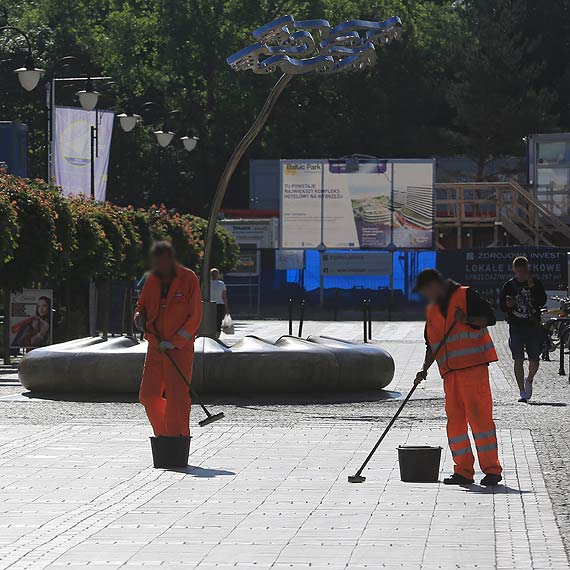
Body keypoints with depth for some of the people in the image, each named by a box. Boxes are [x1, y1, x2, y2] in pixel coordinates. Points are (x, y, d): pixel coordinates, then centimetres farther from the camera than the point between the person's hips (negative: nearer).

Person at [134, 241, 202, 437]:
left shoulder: (189, 279, -7)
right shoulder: (151, 280, 8)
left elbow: (195, 317, -8)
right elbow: (141, 307, 19)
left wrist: (174, 342, -15)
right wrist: (140, 318, -6)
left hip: (180, 348, -5)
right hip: (156, 347, 5)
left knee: (177, 397, -11)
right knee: (148, 395, 2)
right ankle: (163, 435, 19)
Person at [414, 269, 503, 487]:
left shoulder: (465, 295, 0)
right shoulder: (432, 310, 21)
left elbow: (490, 317, -5)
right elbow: (432, 346, 23)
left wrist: (468, 319, -20)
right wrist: (424, 369, 10)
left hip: (473, 365, -7)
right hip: (450, 372, 7)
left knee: (479, 415, -10)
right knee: (455, 419, 3)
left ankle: (492, 468, -8)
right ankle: (463, 471, 7)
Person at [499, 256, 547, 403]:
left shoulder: (536, 283, 4)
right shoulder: (509, 285, 5)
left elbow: (542, 302, -8)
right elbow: (501, 306, 10)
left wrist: (532, 287, -17)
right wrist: (508, 305, -13)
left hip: (533, 326, 0)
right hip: (516, 326, 0)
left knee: (534, 360, 0)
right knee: (518, 360, -7)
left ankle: (529, 380, 32)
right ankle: (522, 392, -1)